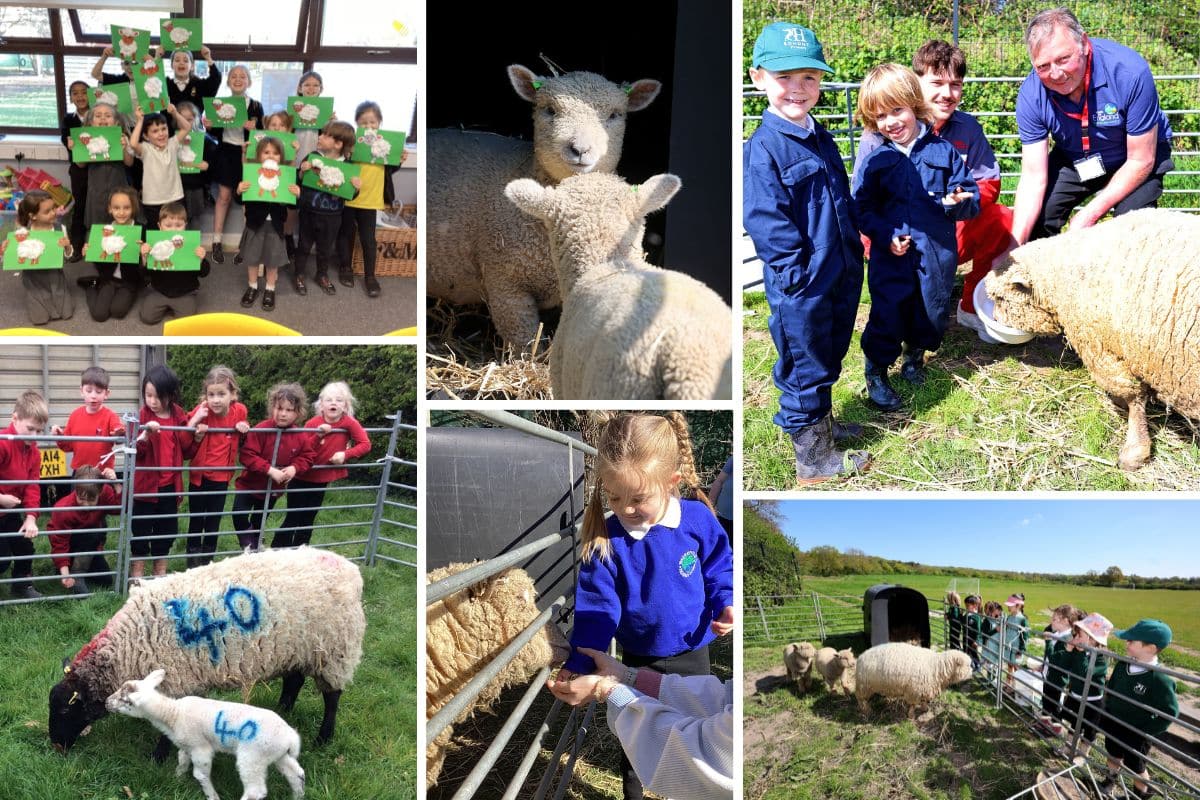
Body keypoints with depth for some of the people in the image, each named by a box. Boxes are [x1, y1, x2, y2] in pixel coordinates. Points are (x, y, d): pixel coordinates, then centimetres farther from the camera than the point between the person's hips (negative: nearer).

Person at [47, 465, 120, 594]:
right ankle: (77, 575, -22)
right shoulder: (63, 509, -34)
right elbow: (59, 544, -31)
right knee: (93, 533, -35)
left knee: (106, 581, -5)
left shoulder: (105, 494, -23)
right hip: (69, 544, -5)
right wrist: (65, 574, -39)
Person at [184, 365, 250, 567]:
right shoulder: (201, 412, -17)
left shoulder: (240, 411, -9)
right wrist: (197, 435, -32)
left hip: (221, 476, 2)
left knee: (214, 522, 13)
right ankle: (193, 562, 21)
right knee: (196, 521, 9)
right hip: (199, 475, -2)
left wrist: (243, 429, -10)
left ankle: (207, 561, 27)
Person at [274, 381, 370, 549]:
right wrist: (317, 434, -29)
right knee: (293, 519, 0)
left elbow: (365, 444, -12)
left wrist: (345, 454, -23)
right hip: (301, 478, -2)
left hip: (322, 480, 2)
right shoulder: (313, 423, -15)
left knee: (308, 520, 13)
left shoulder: (349, 423, -14)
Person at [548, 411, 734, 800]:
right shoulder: (606, 539, -21)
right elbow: (596, 608, -17)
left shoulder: (697, 519, -19)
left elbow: (720, 567, -1)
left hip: (691, 653, 1)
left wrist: (725, 602, -16)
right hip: (638, 659, -1)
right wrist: (579, 662, -23)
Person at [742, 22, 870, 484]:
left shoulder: (820, 138, 8)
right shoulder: (762, 150, -18)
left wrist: (854, 253, 15)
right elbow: (768, 225, -20)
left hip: (841, 277, 8)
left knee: (828, 360, 22)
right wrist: (800, 275, -20)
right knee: (805, 369, 5)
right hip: (803, 287, -8)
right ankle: (813, 460, 18)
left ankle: (821, 425, 41)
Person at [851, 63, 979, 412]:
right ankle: (875, 375, 17)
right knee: (887, 315, -2)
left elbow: (971, 197, 2)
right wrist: (885, 235, -16)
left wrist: (959, 202, -21)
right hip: (892, 255, -2)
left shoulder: (943, 151, 0)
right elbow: (861, 209, -2)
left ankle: (914, 356, 42)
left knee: (931, 314, 14)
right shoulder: (874, 160, -2)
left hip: (938, 255, 2)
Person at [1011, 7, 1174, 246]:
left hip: (1138, 154, -3)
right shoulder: (1031, 94, -25)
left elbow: (1140, 160, -24)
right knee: (1035, 220, -10)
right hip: (1073, 160, 3)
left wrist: (1089, 214, -28)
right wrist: (1015, 248, -33)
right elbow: (1034, 177, -23)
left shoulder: (1129, 72, -33)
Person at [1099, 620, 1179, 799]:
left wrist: (1146, 731, -19)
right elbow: (1110, 690, 7)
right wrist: (1107, 715, 8)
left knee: (1136, 767, 17)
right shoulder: (1123, 665, -10)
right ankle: (1111, 778, 54)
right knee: (1113, 755, 28)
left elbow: (1170, 713, -21)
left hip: (1135, 735, -5)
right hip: (1113, 726, 5)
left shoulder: (1160, 680, -30)